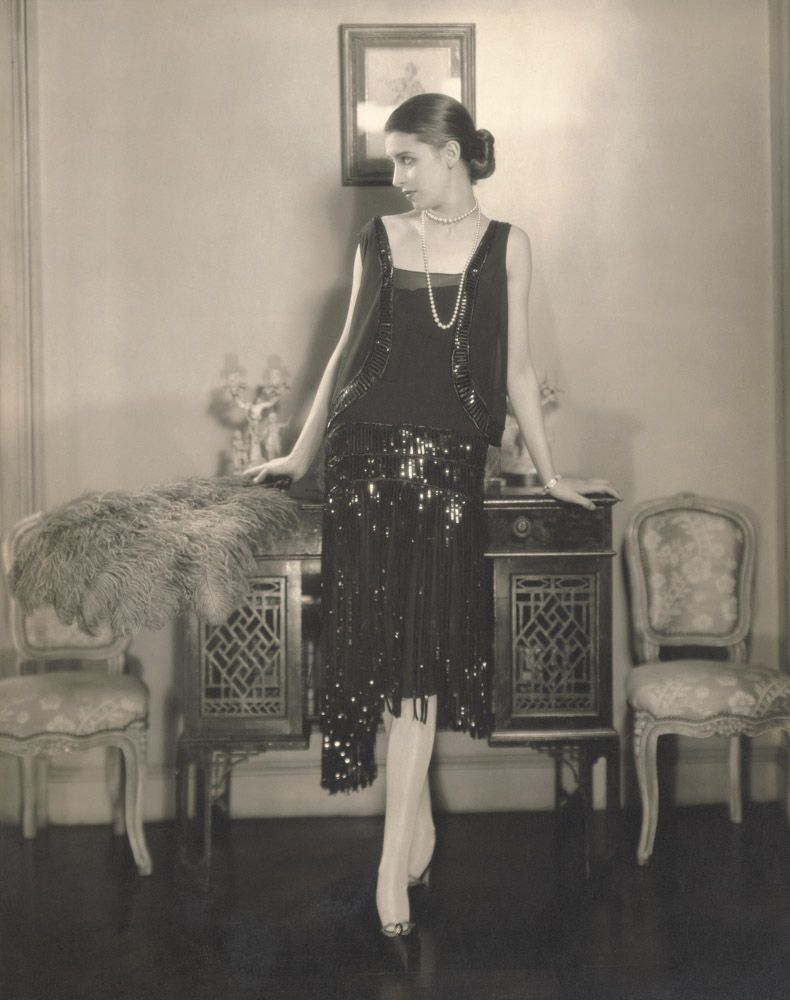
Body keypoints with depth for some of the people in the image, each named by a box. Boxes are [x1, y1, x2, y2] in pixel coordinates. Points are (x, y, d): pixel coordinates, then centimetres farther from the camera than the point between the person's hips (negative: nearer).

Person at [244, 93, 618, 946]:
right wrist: (300, 452, 18)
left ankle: (396, 853, -5)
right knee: (380, 630, -2)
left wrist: (549, 473, 9)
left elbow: (515, 369, 9)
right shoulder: (380, 239, 11)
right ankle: (416, 820, 13)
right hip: (368, 450, 2)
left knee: (424, 634, -7)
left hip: (448, 458, -2)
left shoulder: (504, 245, 7)